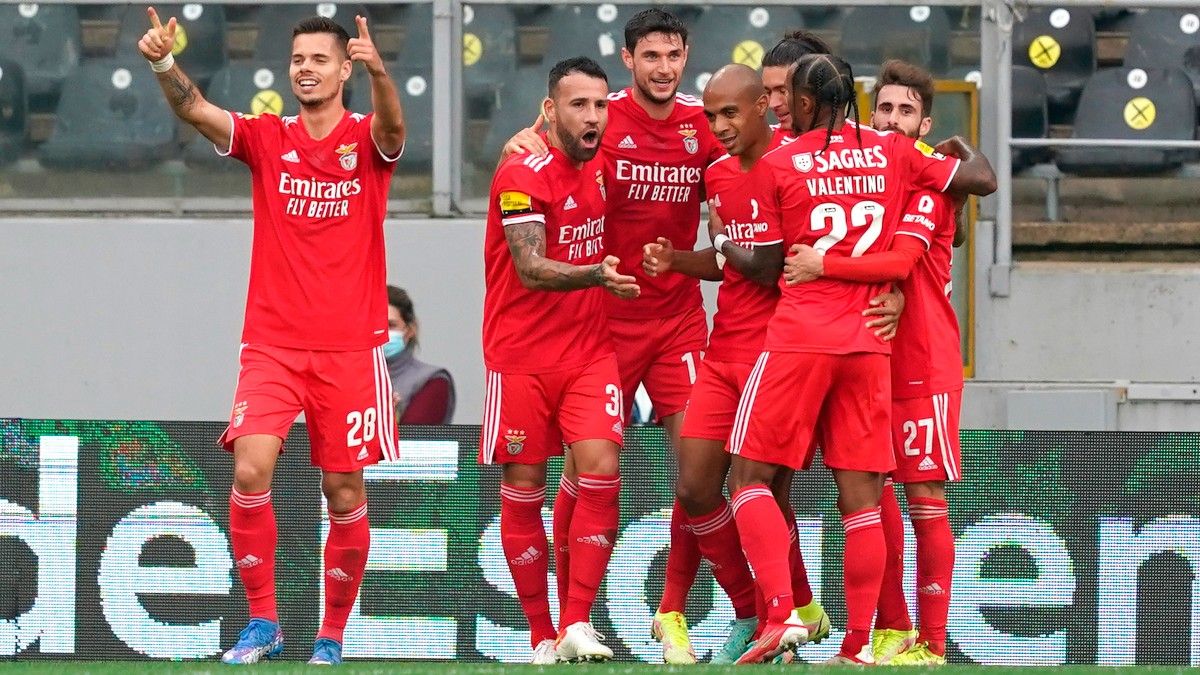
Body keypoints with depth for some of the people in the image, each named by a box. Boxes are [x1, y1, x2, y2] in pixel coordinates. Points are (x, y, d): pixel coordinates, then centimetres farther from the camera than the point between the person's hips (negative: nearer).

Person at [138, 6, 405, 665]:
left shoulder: (366, 141, 1)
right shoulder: (267, 139, 5)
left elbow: (391, 125, -23)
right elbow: (195, 110, -10)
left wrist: (379, 72, -45)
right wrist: (164, 63, -31)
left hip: (350, 348, -1)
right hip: (272, 344, 1)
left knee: (344, 492, 2)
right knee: (249, 469, -16)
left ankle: (331, 635, 17)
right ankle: (262, 622, -5)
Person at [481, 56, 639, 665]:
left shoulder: (598, 167, 7)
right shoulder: (522, 175, -13)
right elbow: (531, 269, -23)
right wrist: (596, 275, -38)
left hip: (589, 351, 4)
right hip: (522, 356, -4)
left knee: (600, 469, -13)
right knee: (522, 491, 1)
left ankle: (578, 624, -9)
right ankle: (541, 636, 10)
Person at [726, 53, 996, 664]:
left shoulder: (780, 163, 0)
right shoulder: (893, 153, 7)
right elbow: (982, 180, 10)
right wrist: (960, 150, 31)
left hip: (799, 336, -3)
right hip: (869, 340, 3)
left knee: (749, 477, 3)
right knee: (862, 496, 5)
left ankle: (782, 614, -14)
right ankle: (858, 644, 1)